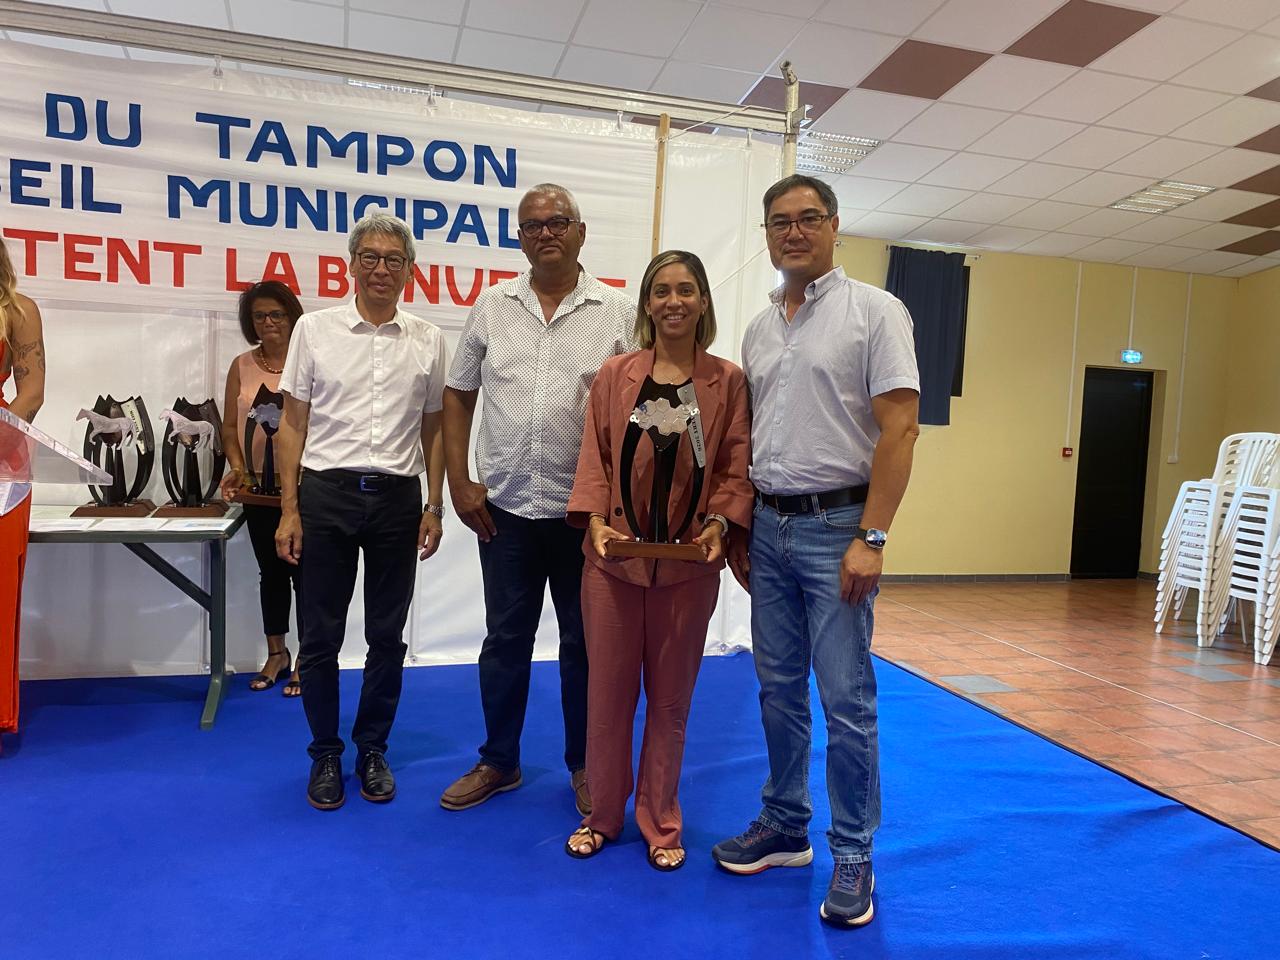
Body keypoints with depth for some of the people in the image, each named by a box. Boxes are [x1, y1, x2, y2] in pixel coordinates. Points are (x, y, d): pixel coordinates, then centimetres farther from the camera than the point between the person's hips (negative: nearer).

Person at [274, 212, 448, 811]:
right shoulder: (314, 329, 2)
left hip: (397, 497, 1)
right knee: (320, 636, 6)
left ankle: (372, 750, 27)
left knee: (387, 637, 9)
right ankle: (325, 754, 25)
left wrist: (435, 507, 5)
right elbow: (293, 426, 3)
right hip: (327, 492, -1)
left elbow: (432, 431, 10)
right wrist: (289, 510, -2)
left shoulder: (428, 341, 6)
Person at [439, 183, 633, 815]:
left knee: (584, 643, 10)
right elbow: (458, 396, 10)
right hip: (505, 507, 2)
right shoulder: (493, 306, 6)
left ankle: (584, 766, 28)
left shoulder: (617, 312, 0)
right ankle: (498, 762, 30)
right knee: (505, 639, 13)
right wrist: (460, 482, 2)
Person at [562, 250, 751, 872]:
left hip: (688, 565, 0)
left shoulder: (727, 381, 2)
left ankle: (661, 823, 30)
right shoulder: (615, 375, 4)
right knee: (607, 692, 11)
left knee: (671, 697, 12)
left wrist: (720, 523, -15)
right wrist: (595, 519, -11)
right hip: (614, 559, 1)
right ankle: (602, 816, 30)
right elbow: (594, 457, 3)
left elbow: (737, 469, 1)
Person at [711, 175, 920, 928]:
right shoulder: (759, 329, 13)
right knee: (779, 688, 13)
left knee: (846, 699, 0)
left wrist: (871, 539, -17)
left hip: (836, 526, -6)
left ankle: (853, 854, 17)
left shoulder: (874, 311, -5)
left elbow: (899, 429, -12)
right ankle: (785, 824, 29)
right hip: (770, 526, 6)